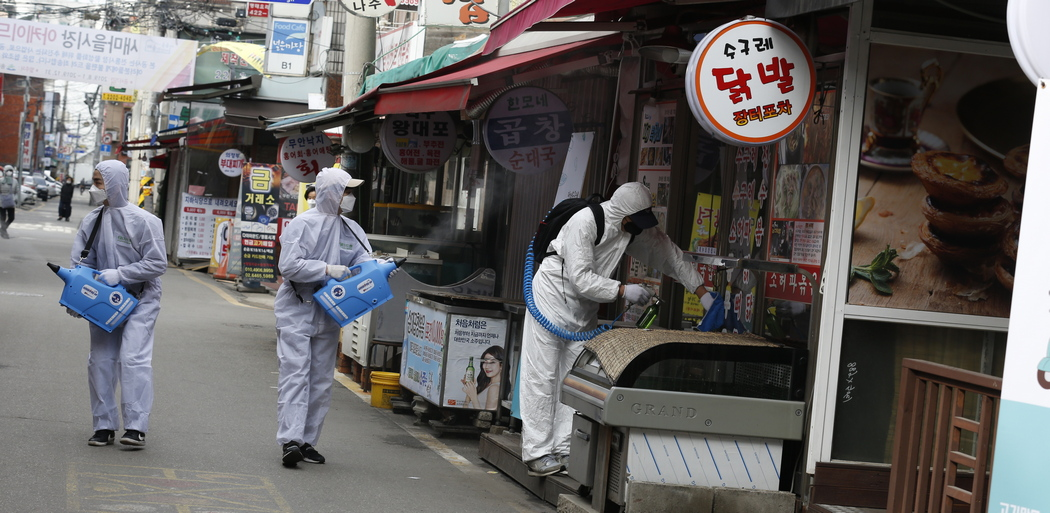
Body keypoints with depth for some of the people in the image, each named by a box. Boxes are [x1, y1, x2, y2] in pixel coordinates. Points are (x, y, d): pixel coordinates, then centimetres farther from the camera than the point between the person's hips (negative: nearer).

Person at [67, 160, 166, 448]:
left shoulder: (142, 221, -13)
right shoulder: (91, 221, 3)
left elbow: (157, 264, -14)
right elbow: (79, 264, 6)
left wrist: (118, 274, -21)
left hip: (140, 300, -6)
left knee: (133, 357, -16)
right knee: (100, 360, 4)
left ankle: (136, 427, -16)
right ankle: (104, 426, 13)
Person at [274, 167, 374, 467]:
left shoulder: (351, 229, 9)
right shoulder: (303, 225, -10)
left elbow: (363, 260, 2)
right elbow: (289, 266, -18)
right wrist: (327, 269, -22)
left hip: (328, 314, 6)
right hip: (297, 310, -6)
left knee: (321, 381, 7)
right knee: (295, 374, -12)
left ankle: (308, 442, 13)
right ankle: (289, 440, -17)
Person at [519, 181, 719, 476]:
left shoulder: (639, 229, -5)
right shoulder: (584, 223, -27)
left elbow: (670, 255, 3)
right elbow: (581, 278, -28)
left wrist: (704, 295, 0)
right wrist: (623, 291, -27)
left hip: (584, 308, 7)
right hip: (553, 294, -7)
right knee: (543, 377, -6)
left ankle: (564, 449, 4)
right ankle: (537, 452, -4)